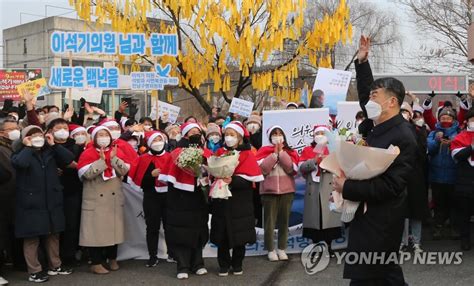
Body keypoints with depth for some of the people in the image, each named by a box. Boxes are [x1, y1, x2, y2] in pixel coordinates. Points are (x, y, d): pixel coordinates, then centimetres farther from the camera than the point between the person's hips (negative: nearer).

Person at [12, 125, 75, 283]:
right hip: (31, 202, -4)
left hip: (52, 201, 5)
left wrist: (53, 144, -5)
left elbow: (69, 158, -5)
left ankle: (55, 266, 27)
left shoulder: (50, 152, 10)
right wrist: (28, 147, -13)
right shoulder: (21, 153, -2)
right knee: (32, 237, 1)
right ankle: (34, 271, 11)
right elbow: (21, 163, -26)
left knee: (53, 234, 13)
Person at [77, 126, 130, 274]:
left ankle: (112, 259, 25)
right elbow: (86, 174, -17)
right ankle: (96, 263, 6)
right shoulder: (88, 153, -4)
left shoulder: (117, 152, 7)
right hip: (95, 199, -4)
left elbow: (124, 170, -5)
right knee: (96, 230, -2)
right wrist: (101, 160, -21)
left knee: (113, 228, 10)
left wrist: (114, 158, -16)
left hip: (114, 199, 4)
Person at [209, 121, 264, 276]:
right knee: (222, 235, 5)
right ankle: (224, 265, 18)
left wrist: (232, 180, -25)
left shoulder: (247, 155, -2)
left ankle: (237, 264, 21)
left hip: (240, 202, -2)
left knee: (239, 234, 4)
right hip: (222, 200, 2)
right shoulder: (220, 153, 9)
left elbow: (250, 179, -12)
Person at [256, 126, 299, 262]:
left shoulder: (290, 152, 8)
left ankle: (282, 249, 16)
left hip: (287, 190, 2)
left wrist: (281, 152, -9)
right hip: (269, 190, -2)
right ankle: (271, 250, 8)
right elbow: (263, 169, -13)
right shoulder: (264, 151, 2)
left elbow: (292, 169, -8)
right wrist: (275, 153, -11)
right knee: (270, 221, -1)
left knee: (284, 220, 6)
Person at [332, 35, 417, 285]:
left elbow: (390, 186, -26)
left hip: (379, 221, -9)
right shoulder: (380, 124, 5)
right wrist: (362, 61, 19)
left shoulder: (401, 137, -20)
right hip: (370, 214, 9)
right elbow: (366, 95, 23)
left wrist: (347, 188, -23)